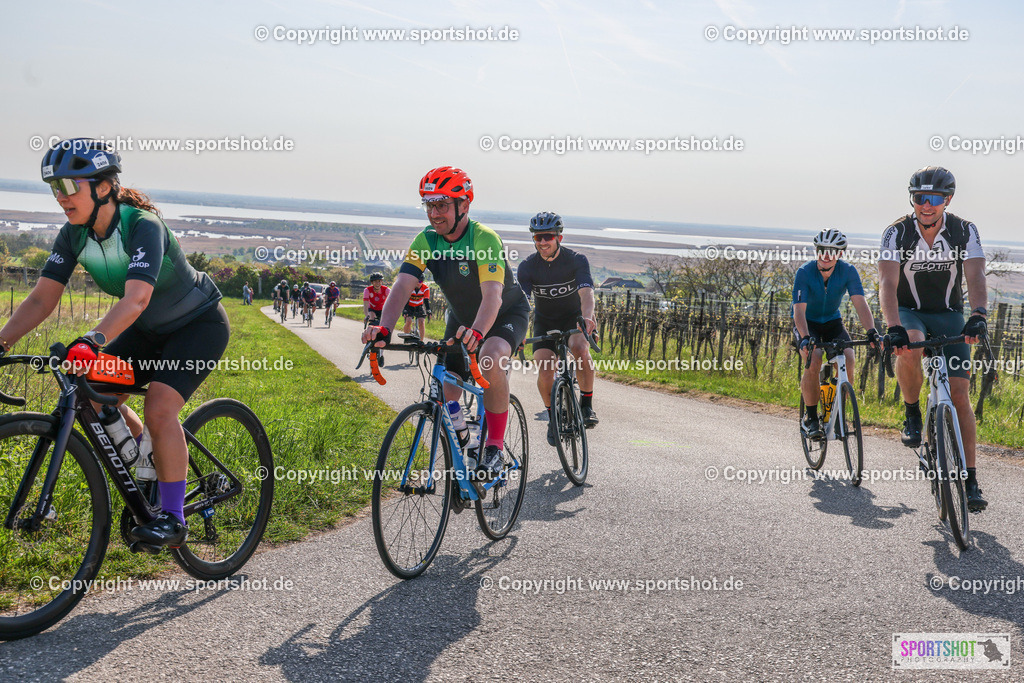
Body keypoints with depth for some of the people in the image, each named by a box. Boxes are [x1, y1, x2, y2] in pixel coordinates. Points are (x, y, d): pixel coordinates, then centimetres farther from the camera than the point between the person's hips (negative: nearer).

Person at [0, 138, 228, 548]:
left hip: (200, 324, -7)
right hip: (150, 330, 7)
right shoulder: (74, 235, -11)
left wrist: (92, 340, -60)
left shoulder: (143, 226, -31)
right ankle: (154, 464, 18)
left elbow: (136, 299, -45)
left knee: (159, 409, -25)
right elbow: (41, 299, -13)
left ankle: (173, 518, -12)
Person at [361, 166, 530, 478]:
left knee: (491, 358, -37)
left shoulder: (484, 239, -31)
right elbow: (402, 287, -27)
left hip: (507, 314, -5)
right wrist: (384, 328, -46)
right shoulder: (425, 241, -16)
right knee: (446, 397, -3)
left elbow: (493, 296, -44)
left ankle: (495, 447, -22)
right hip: (461, 317, 5)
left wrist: (476, 332, -63)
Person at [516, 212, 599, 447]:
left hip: (573, 317, -1)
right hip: (544, 321, 2)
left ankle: (587, 405, -17)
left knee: (580, 348, -34)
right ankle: (553, 417, 6)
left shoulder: (576, 260, -19)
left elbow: (586, 293, -34)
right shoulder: (528, 266, -16)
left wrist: (587, 317, -56)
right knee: (544, 369, -19)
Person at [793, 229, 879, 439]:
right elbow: (799, 310, -32)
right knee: (813, 362, -29)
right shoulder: (805, 272, -24)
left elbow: (860, 303, -28)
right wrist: (805, 337, -49)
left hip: (833, 322, 2)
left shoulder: (848, 271, -19)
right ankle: (810, 417, -11)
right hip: (807, 323, -2)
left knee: (848, 362, -22)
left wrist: (871, 331, -45)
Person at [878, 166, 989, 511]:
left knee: (960, 394, -10)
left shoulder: (964, 231, -12)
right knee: (909, 350, -38)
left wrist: (978, 315, -44)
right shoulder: (897, 232, -16)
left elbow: (976, 278, -24)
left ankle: (970, 481, -4)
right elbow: (887, 285, -27)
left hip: (950, 316, 1)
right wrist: (894, 328, -44)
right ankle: (912, 414, -10)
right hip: (909, 313, -1)